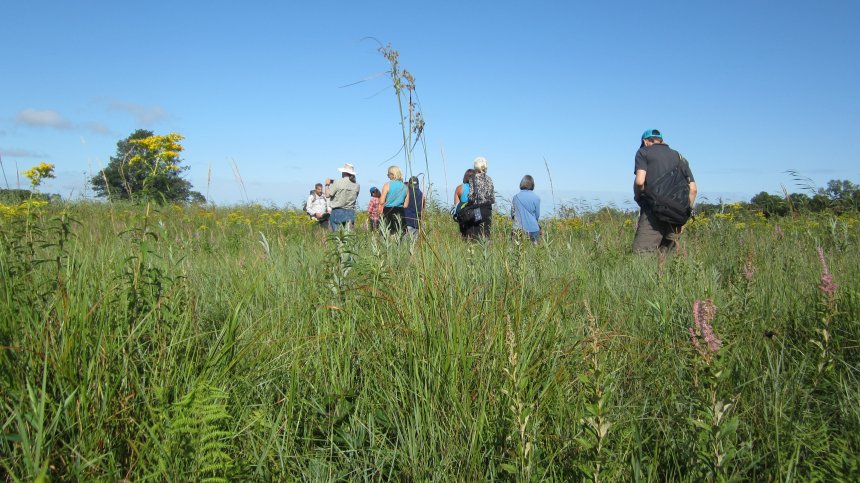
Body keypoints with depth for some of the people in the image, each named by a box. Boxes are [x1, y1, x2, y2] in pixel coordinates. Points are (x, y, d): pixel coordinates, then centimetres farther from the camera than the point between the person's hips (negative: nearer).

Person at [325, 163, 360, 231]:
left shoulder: (338, 183, -9)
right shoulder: (356, 185, 4)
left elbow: (328, 194, -6)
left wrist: (327, 184, 14)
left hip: (338, 211, -4)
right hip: (350, 212, 4)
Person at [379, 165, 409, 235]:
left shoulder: (387, 185, -6)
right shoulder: (405, 187, 7)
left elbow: (381, 202, -8)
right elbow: (406, 205, 8)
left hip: (388, 211, -4)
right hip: (400, 212, 4)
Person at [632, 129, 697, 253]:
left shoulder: (643, 152, 8)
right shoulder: (679, 157, 23)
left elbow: (640, 181, -10)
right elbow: (693, 189, 15)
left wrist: (638, 198, 9)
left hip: (653, 211, -5)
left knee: (640, 254, -11)